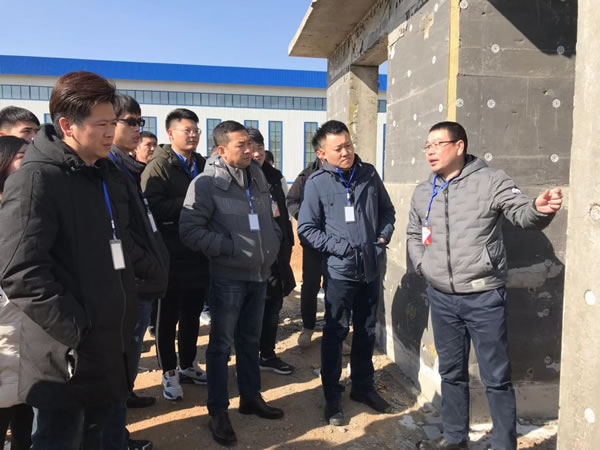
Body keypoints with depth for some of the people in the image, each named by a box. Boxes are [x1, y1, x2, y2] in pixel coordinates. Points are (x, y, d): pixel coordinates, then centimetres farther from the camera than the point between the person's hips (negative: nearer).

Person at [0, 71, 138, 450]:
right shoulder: (36, 178, -16)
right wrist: (74, 329, -20)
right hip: (66, 358, -8)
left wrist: (125, 317, 12)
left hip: (109, 350, 8)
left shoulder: (106, 174, 10)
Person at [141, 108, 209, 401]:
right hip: (171, 254, -6)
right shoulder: (159, 166, -7)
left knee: (193, 313, 16)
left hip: (198, 252, 6)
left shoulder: (203, 165, 13)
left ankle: (187, 365, 33)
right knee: (168, 316, 7)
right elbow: (153, 207, -20)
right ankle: (169, 373, 22)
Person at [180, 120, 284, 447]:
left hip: (259, 274, 6)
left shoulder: (258, 176, 8)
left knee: (250, 340, 19)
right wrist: (229, 248, -18)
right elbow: (190, 230, -16)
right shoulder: (207, 182, -12)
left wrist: (273, 245, 5)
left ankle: (251, 397, 35)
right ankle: (218, 412, 21)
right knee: (221, 344, 6)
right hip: (228, 277, -6)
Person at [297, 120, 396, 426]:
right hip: (339, 271, -4)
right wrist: (339, 248, -14)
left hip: (372, 268, 4)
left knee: (367, 332, 17)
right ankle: (332, 396, 24)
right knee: (335, 334, 7)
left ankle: (363, 387, 36)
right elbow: (306, 229, -7)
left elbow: (387, 210, 14)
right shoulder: (317, 182, -8)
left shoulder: (368, 173, 2)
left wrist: (384, 236, -1)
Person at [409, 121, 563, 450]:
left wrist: (539, 209, -40)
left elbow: (522, 214, -18)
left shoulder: (490, 181, -7)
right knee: (451, 372, 19)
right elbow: (414, 235, 21)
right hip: (441, 298, 5)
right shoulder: (422, 193, 8)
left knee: (496, 378, 5)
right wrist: (422, 266, 6)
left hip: (484, 297, -5)